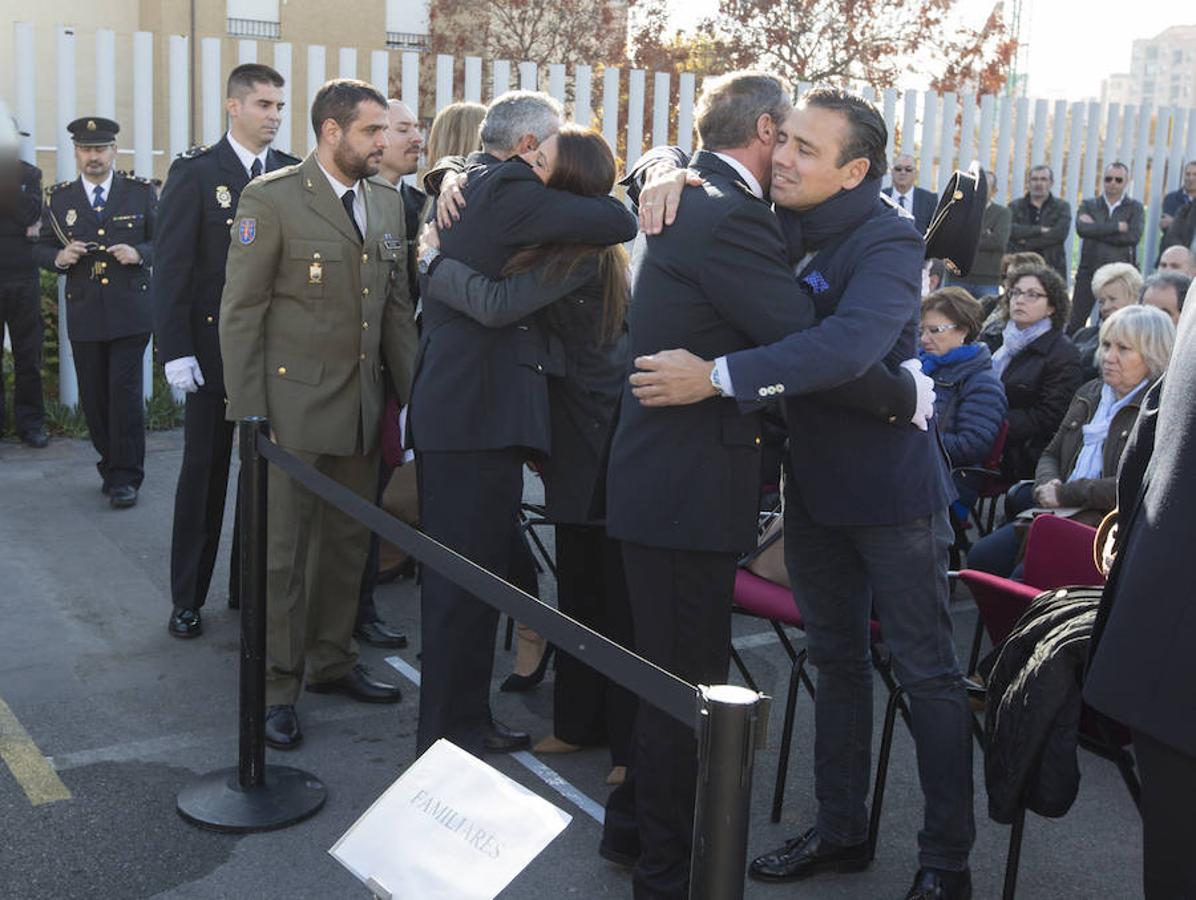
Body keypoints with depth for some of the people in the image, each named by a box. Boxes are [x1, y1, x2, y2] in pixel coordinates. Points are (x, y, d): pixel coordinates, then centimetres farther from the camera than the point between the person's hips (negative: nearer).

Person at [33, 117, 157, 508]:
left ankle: (125, 477, 0)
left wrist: (139, 253, -15)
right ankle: (111, 465, 24)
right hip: (84, 315, 2)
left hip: (130, 312, -2)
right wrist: (59, 257, -11)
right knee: (94, 397, 7)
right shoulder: (59, 198, 9)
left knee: (125, 392, -7)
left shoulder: (141, 192, 4)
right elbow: (41, 249, 12)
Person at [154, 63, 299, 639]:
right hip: (214, 348, -3)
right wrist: (176, 350, -13)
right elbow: (170, 267, -8)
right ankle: (187, 599, 16)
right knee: (204, 472, 5)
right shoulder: (195, 173, -5)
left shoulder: (292, 174, 5)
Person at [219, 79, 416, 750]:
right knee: (282, 551, 2)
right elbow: (240, 313, -8)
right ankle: (276, 688, 14)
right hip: (293, 405, -6)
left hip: (363, 407, 6)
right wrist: (249, 417, -12)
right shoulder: (272, 198, -8)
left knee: (349, 541, 14)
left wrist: (415, 394, 7)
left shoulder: (388, 202, 10)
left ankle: (333, 662, 30)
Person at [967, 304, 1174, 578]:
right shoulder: (1089, 394, 19)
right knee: (981, 556, -11)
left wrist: (1065, 493, -12)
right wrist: (1048, 485, -2)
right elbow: (1051, 455, 23)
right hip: (1061, 514, 7)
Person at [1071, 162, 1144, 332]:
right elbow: (1081, 228, -12)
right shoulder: (1088, 205, 9)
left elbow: (1133, 236, -11)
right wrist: (1117, 226, -13)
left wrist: (1096, 229, -9)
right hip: (1089, 271, 1)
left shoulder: (1135, 208, 7)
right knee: (1075, 321, 0)